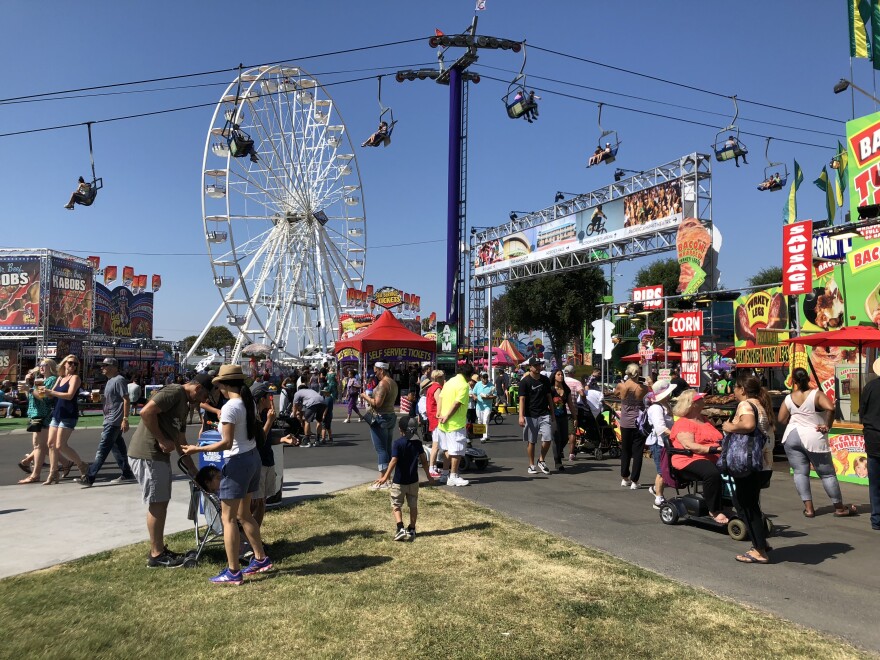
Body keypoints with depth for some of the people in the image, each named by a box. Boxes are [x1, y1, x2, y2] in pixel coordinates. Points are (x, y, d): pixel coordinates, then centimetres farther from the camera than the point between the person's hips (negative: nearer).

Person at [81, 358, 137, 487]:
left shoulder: (119, 380, -12)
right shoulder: (110, 381, 17)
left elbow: (126, 400, -17)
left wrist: (125, 419, -21)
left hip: (114, 422, -10)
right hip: (110, 421, 10)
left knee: (102, 449, -9)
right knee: (117, 447, 11)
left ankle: (89, 477, -7)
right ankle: (126, 474, 17)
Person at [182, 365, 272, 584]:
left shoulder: (229, 407, -18)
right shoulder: (249, 403, 7)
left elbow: (227, 443, -22)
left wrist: (198, 449, -16)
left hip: (237, 462, -9)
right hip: (253, 458, 9)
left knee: (228, 518, 1)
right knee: (243, 514, 20)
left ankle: (233, 572, 7)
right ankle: (261, 559, 27)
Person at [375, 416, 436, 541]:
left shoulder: (397, 443, -13)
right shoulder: (417, 443, 0)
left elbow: (394, 461, -21)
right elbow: (424, 461, 3)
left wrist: (386, 476, -19)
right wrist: (429, 476, 13)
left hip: (399, 481, -4)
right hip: (413, 480, 4)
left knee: (396, 505, 5)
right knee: (413, 506, 14)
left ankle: (401, 529, -10)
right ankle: (412, 530, 20)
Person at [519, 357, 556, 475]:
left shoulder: (545, 380, 10)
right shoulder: (525, 381, -6)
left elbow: (549, 397, 17)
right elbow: (522, 399, -11)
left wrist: (552, 413, 15)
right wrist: (521, 416, -20)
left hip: (544, 415, 4)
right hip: (530, 416, -3)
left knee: (547, 439, -6)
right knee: (531, 442, 4)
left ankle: (542, 461, 17)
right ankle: (531, 465, 18)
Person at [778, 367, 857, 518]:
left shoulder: (789, 399, 1)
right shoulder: (816, 394, -8)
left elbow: (781, 419, 4)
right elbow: (830, 408, -25)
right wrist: (827, 426, -12)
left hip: (792, 436, 3)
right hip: (813, 438, -2)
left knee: (800, 472, 4)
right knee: (827, 474, 8)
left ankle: (808, 508, 0)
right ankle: (839, 508, 17)